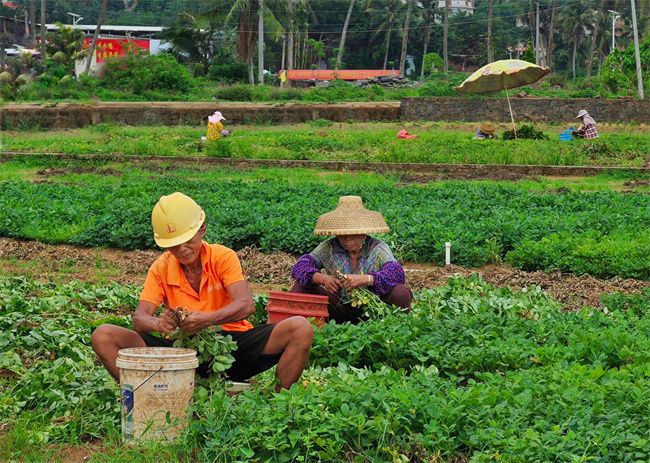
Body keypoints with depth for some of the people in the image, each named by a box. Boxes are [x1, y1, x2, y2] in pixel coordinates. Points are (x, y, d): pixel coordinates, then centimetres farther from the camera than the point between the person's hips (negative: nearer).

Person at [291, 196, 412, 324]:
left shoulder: (377, 248, -6)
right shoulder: (328, 247, -1)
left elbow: (397, 274, -22)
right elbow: (300, 267, -10)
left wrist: (366, 279, -38)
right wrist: (322, 278, -31)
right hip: (339, 310, 2)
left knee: (401, 293, -29)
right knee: (302, 286, -15)